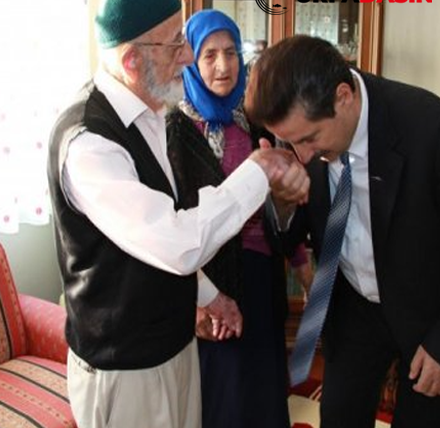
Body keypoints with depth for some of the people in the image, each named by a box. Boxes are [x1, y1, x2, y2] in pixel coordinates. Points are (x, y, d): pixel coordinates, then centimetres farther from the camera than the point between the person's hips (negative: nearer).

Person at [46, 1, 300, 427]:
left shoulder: (146, 115, 3)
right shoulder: (87, 141, -27)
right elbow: (179, 246, -33)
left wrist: (208, 294, 15)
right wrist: (259, 171, -23)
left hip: (172, 339, 8)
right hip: (125, 364, -8)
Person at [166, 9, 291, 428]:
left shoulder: (254, 119, 4)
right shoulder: (176, 127, -12)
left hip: (261, 266, 5)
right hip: (211, 270, -5)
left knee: (261, 373, 19)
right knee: (222, 378, 11)